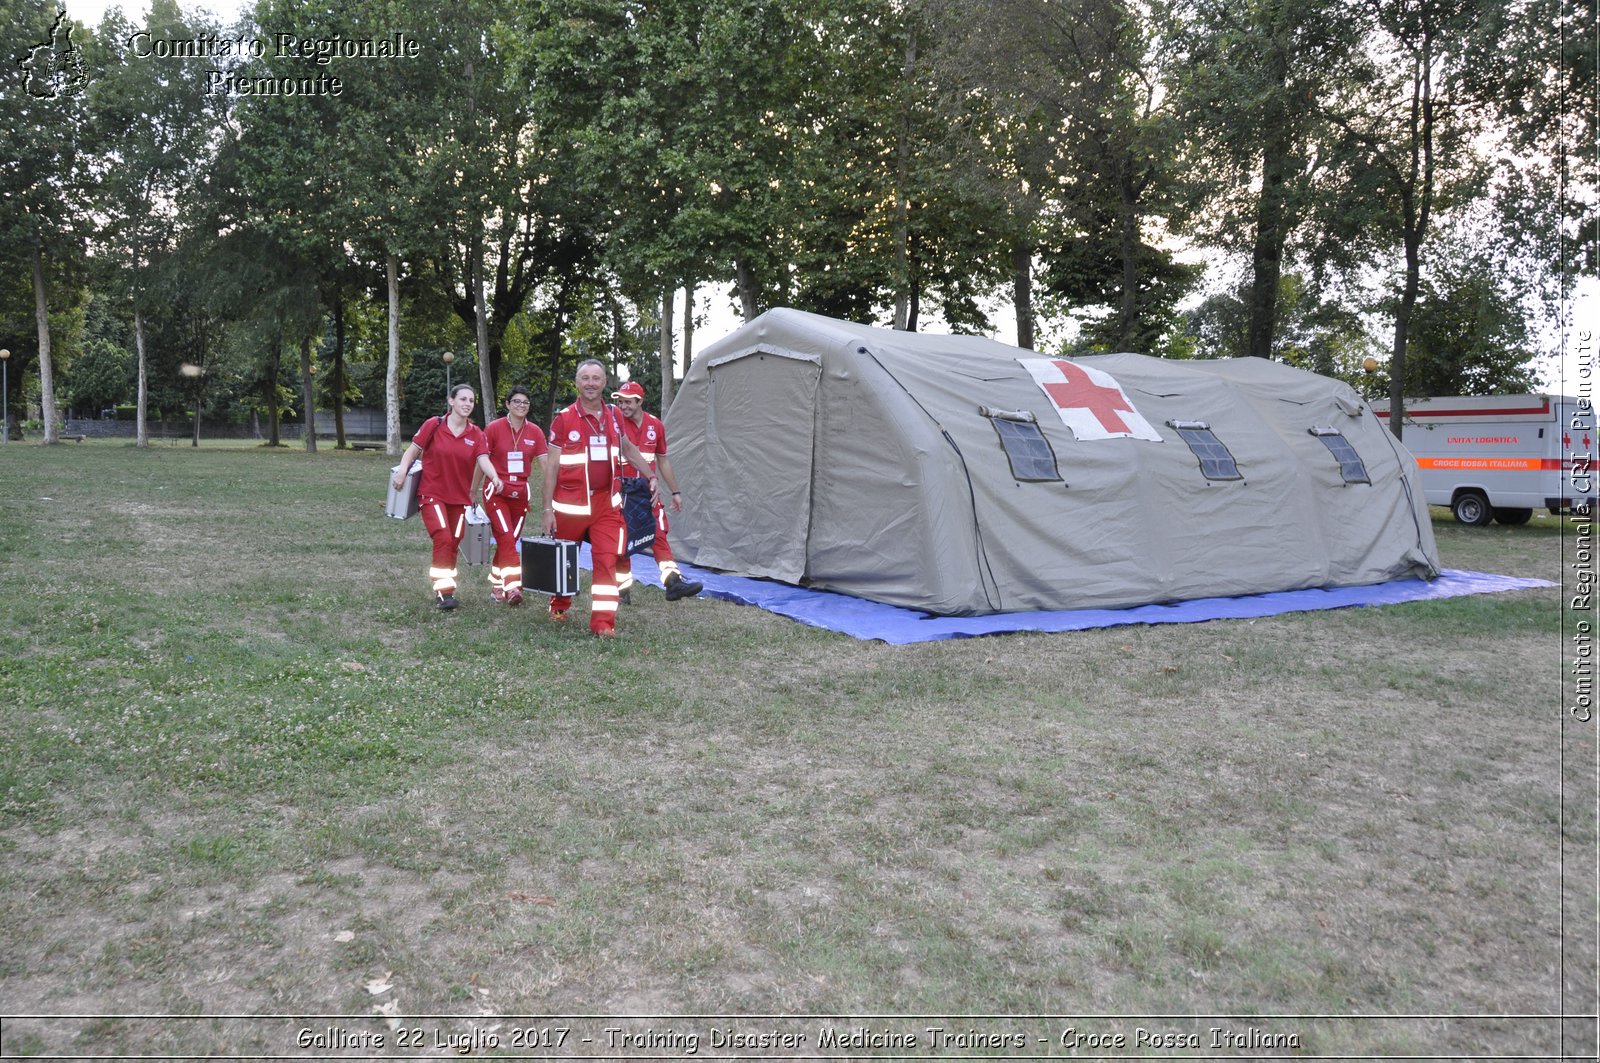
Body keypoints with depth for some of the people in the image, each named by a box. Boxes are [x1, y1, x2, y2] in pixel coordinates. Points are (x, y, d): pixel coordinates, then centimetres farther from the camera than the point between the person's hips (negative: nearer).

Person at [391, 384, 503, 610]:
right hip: (432, 494, -4)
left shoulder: (476, 434, 0)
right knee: (443, 538, -18)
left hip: (459, 497, 4)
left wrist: (494, 477, -33)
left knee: (453, 545, 9)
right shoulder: (434, 425, -6)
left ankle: (445, 587, 27)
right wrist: (402, 471, -16)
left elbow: (483, 460, -13)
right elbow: (413, 450, 0)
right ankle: (444, 591, -10)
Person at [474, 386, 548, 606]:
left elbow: (545, 463, 1)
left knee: (510, 541, 10)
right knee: (506, 538, -15)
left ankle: (496, 585, 24)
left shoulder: (535, 432, 2)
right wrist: (473, 492, 3)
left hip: (520, 494, 4)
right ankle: (513, 587, -19)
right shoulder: (494, 428, -5)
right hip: (496, 492, -4)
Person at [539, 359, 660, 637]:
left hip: (606, 503, 3)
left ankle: (603, 620, 0)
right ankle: (559, 606, 37)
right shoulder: (563, 419, -7)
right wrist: (547, 508, -9)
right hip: (570, 504, -2)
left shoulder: (614, 416, 5)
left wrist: (650, 475, 14)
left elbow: (627, 449, 23)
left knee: (607, 560, -6)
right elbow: (551, 466, -6)